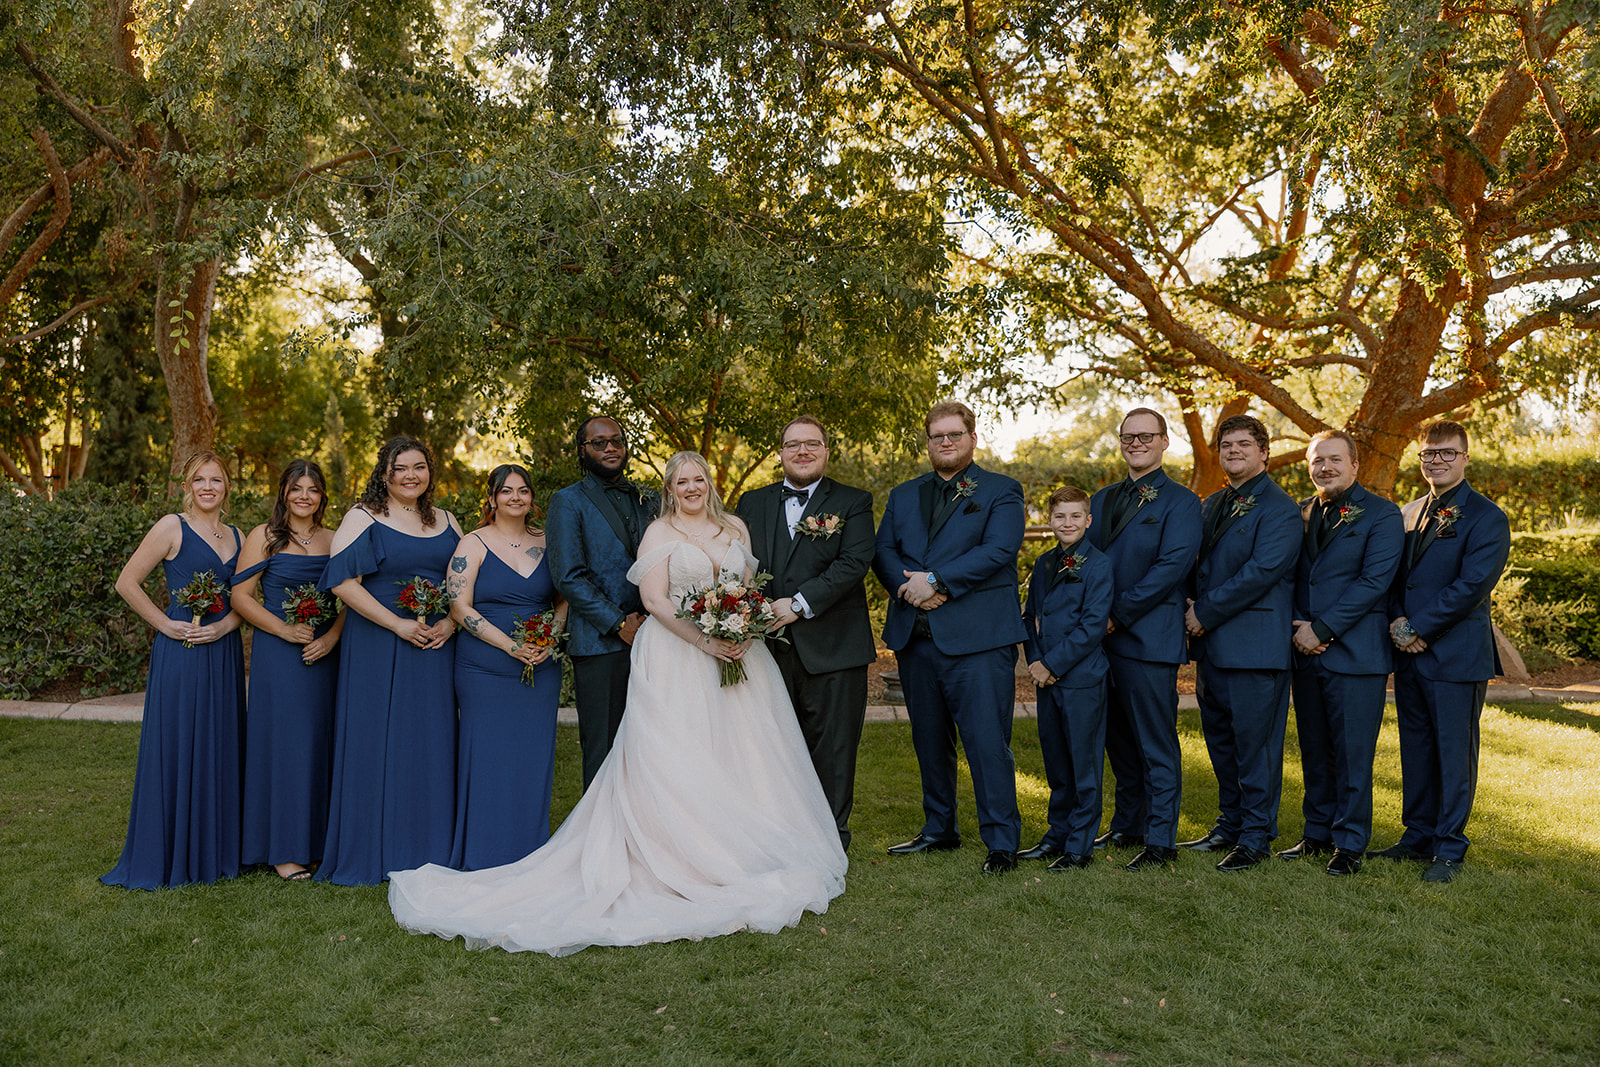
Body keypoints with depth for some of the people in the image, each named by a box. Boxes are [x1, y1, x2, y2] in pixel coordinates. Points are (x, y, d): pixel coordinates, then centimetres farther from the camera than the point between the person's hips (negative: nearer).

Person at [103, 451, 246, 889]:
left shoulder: (237, 537, 12)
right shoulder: (172, 527, -4)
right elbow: (127, 583, -4)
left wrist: (225, 625, -4)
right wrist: (165, 624, -9)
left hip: (224, 654, 5)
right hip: (179, 655, -5)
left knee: (220, 750, 9)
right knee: (176, 749, -1)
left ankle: (214, 851, 20)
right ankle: (167, 857, 11)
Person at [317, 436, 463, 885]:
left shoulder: (445, 521, 13)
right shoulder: (363, 518, -2)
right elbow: (343, 580, -11)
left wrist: (451, 623, -4)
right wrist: (398, 624, -15)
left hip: (435, 647, 4)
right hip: (377, 650, -4)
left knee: (431, 744, 6)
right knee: (375, 743, -1)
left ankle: (428, 854, 17)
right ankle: (371, 855, 11)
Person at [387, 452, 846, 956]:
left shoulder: (736, 529, 15)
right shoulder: (660, 533, 0)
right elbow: (655, 600, -9)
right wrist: (705, 641, -17)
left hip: (738, 652, 5)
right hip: (677, 660, -5)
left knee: (738, 754, 6)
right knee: (677, 758, -8)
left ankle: (741, 854, 15)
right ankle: (689, 859, -3)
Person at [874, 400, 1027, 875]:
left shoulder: (1001, 491, 4)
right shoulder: (903, 495, 18)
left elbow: (998, 550, -11)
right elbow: (884, 552, 8)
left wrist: (936, 580, -16)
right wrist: (911, 588, -12)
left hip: (978, 638, -5)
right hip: (916, 637, 5)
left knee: (988, 742, -6)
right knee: (929, 742, 14)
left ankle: (1001, 842, 4)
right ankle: (939, 830, 28)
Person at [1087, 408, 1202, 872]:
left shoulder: (1181, 502, -3)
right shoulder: (1101, 500, 17)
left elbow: (1173, 565, -14)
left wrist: (1118, 614, -16)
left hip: (1150, 638, -6)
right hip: (1104, 638, 6)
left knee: (1156, 744, -1)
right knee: (1118, 739, 15)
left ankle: (1160, 841, 7)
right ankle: (1126, 826, 28)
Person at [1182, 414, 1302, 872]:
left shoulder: (1279, 508, -8)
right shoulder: (1212, 505, 17)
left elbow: (1262, 571, -18)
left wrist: (1206, 612, -15)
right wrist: (1192, 604, 1)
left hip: (1255, 643, -8)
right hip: (1211, 643, 8)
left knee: (1254, 740, -2)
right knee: (1219, 737, 15)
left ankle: (1255, 836, 9)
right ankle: (1231, 822, 28)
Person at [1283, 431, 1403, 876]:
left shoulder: (1381, 515, -3)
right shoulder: (1299, 513, 13)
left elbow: (1374, 581, -12)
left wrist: (1322, 629, -15)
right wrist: (1297, 626, -3)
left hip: (1356, 653, -5)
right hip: (1306, 654, 5)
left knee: (1352, 754, -1)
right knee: (1314, 752, 12)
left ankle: (1349, 843, 10)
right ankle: (1318, 832, 25)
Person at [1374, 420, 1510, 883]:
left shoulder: (1487, 518, -7)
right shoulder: (1407, 514, 14)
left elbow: (1472, 586, -15)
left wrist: (1417, 628, -16)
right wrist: (1398, 623, -5)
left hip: (1457, 654, -6)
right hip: (1409, 654, 6)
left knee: (1454, 754, 1)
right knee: (1415, 752, 13)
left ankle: (1449, 849, 12)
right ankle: (1418, 837, 25)